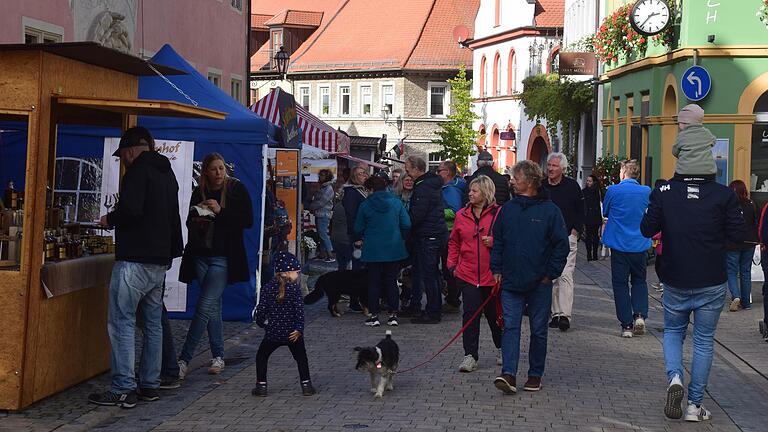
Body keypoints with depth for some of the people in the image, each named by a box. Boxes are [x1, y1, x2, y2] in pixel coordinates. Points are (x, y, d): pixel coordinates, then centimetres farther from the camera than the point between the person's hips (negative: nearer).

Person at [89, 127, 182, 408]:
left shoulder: (138, 170, -9)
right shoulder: (167, 173, 19)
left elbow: (131, 210, -23)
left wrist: (110, 220, -4)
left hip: (134, 260, -9)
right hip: (160, 261, 9)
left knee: (122, 323, -7)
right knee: (153, 324, 12)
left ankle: (123, 390, -8)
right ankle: (150, 385, 16)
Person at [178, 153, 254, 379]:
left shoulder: (237, 189, -3)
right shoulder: (199, 193, 8)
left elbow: (248, 221, -7)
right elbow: (190, 222, 19)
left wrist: (221, 212, -17)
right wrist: (196, 219, -5)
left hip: (223, 257, -4)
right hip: (200, 256, 5)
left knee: (204, 307, -11)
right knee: (213, 306, 10)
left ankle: (184, 359, -8)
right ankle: (218, 356, 20)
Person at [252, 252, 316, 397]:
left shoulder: (268, 288, -1)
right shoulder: (294, 288, -8)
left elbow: (261, 308, -1)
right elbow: (299, 309, -15)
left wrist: (260, 322, 16)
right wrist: (299, 328, -13)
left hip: (272, 332, 1)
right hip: (292, 333, -1)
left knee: (261, 357, 18)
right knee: (301, 358, 16)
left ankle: (261, 386, 12)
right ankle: (306, 385, 12)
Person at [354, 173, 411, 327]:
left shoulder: (365, 205, -7)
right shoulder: (396, 203, -3)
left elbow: (358, 229, -1)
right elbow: (406, 225, -4)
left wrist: (362, 239, 20)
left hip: (372, 250, -2)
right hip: (394, 249, 2)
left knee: (374, 282, 7)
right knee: (391, 281, 11)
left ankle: (374, 315, 7)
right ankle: (393, 314, 9)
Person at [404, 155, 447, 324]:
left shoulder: (422, 188, -18)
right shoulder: (434, 183, 13)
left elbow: (416, 215, -20)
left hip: (427, 237, -10)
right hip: (439, 233, 10)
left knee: (427, 275, -5)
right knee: (433, 273, 15)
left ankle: (432, 313, -2)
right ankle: (435, 309, 22)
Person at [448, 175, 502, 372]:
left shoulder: (499, 214, -5)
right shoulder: (462, 215, 7)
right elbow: (454, 242, 17)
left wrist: (493, 242, -18)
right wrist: (452, 264, 9)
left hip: (492, 276, -2)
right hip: (467, 274, 2)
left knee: (494, 314, 11)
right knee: (470, 314, -5)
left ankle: (502, 349, 35)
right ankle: (470, 356, -1)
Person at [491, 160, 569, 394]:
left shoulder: (549, 210, -5)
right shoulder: (507, 209, 7)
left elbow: (561, 245, -3)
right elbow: (497, 241, 14)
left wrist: (550, 274, -7)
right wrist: (497, 269, 6)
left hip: (539, 284, -3)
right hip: (511, 282, 3)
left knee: (538, 330, 7)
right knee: (510, 326, -7)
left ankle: (535, 375, 18)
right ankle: (509, 374, -12)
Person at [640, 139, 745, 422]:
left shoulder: (663, 192, -6)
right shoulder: (724, 195, -9)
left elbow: (647, 229, -1)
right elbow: (737, 235, -5)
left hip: (675, 281, 1)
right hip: (712, 282, -1)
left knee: (673, 331, 21)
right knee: (704, 340, 10)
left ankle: (674, 376, -6)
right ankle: (694, 405, 11)